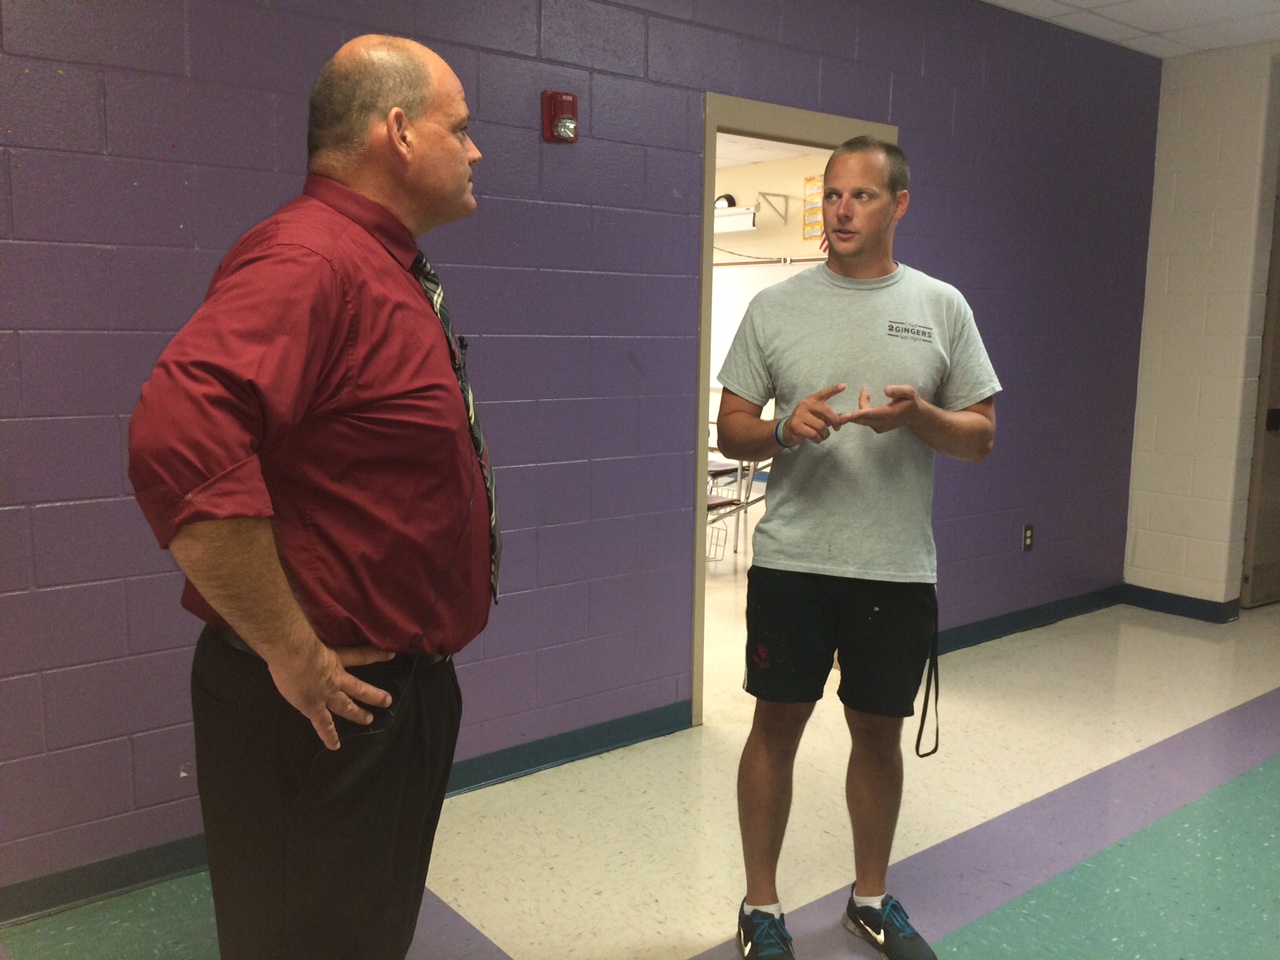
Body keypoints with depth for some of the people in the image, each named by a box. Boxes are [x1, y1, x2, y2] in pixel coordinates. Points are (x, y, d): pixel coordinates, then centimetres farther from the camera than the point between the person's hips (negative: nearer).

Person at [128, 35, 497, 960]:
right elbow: (178, 443, -36)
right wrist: (291, 654, -26)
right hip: (330, 710, -9)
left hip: (403, 686, 10)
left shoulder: (387, 272, 12)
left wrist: (415, 661, 15)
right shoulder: (308, 260, -21)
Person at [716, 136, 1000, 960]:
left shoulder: (942, 306, 3)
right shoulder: (776, 306, 1)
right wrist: (787, 428, -19)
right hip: (791, 561, -1)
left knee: (878, 730, 14)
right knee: (778, 723, 7)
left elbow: (982, 436, 4)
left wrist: (918, 415, -17)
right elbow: (731, 431, 3)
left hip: (899, 568, 1)